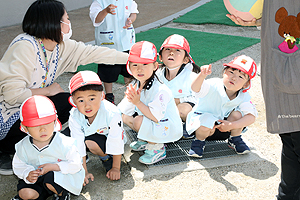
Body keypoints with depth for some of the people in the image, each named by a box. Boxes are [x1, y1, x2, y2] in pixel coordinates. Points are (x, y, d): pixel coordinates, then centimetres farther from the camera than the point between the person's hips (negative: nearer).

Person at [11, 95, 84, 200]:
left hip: (62, 175, -2)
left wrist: (53, 167, -26)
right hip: (36, 179, 2)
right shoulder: (23, 147, -11)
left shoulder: (64, 143, -22)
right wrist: (27, 175, -20)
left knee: (50, 179, -32)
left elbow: (76, 164, -18)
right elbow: (18, 165, 2)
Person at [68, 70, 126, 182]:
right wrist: (84, 172, -17)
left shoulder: (112, 114, -35)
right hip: (88, 135, 5)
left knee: (91, 142, -34)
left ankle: (107, 158, -3)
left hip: (107, 137, -5)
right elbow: (78, 146, -20)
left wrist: (115, 168, -18)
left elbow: (116, 144, -26)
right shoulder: (75, 116, -25)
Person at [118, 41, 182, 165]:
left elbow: (155, 117, -31)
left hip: (169, 130, -8)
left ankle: (157, 148, -6)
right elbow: (121, 110, -1)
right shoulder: (134, 86, -4)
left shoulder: (161, 90, -29)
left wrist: (138, 102, -31)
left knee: (138, 121, -29)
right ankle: (146, 140, 15)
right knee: (125, 117, 1)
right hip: (154, 126, 8)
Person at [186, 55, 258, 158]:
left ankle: (235, 140, 6)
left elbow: (251, 117, -20)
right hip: (202, 118, -4)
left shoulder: (244, 96, -14)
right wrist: (202, 75, -65)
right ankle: (199, 141, -1)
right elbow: (195, 88, -44)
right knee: (206, 125, -37)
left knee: (238, 114, -22)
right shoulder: (214, 86, -27)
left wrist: (232, 125, -32)